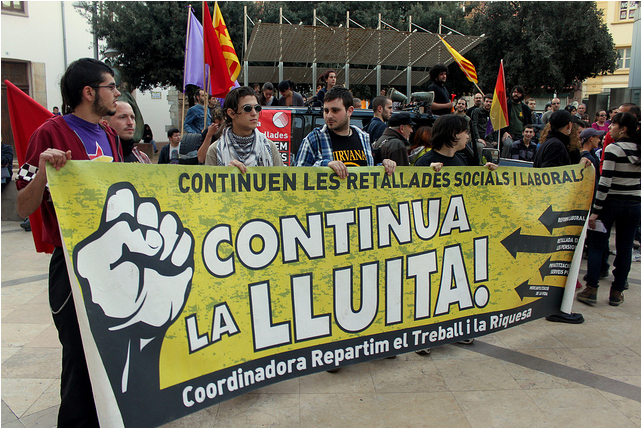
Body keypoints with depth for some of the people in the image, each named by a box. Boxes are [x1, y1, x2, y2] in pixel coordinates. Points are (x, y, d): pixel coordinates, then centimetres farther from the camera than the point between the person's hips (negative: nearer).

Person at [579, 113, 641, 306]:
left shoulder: (613, 149, -12)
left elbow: (605, 182, -16)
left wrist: (595, 210, -14)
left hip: (611, 203, -5)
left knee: (597, 245, 3)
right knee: (624, 248, 9)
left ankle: (591, 289, 2)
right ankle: (617, 292, 16)